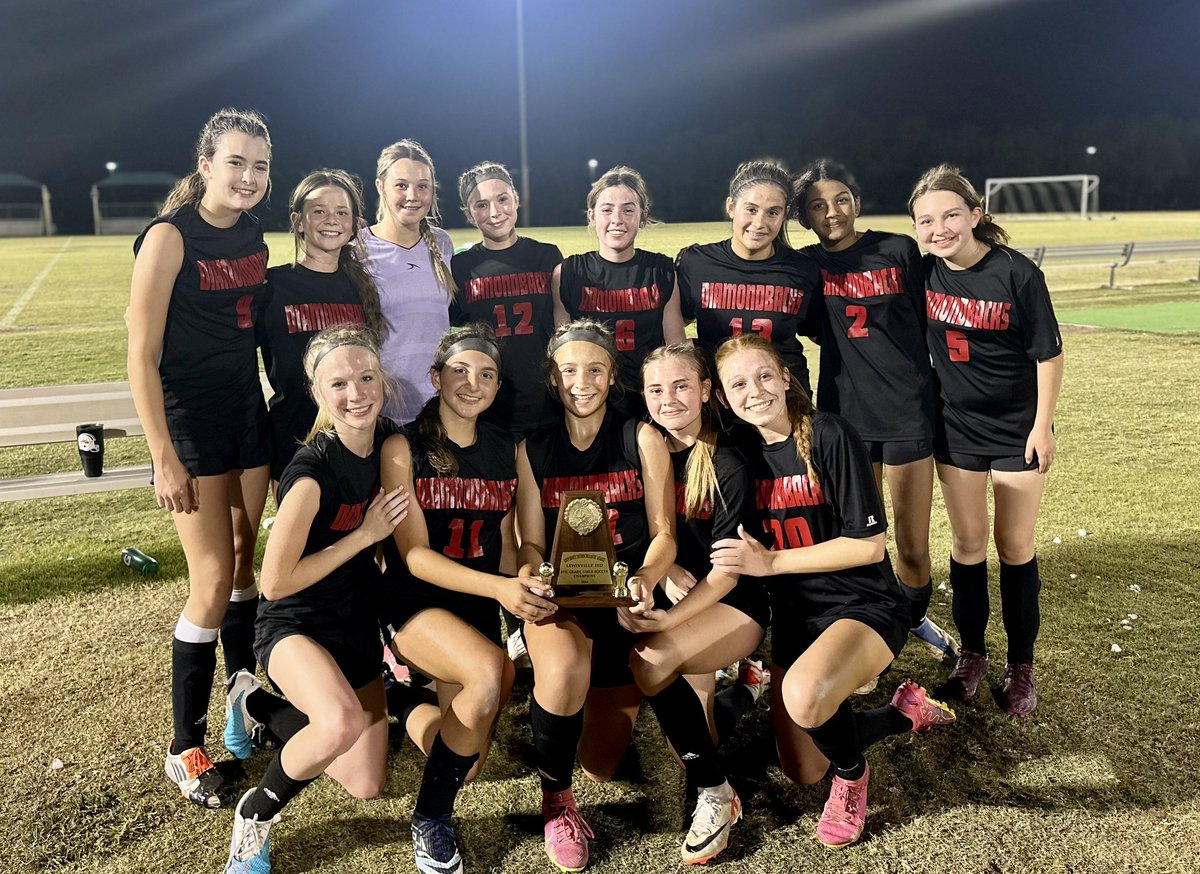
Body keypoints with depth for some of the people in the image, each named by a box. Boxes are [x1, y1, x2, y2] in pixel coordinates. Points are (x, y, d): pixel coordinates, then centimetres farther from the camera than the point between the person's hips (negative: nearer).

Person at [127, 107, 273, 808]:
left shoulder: (253, 235, 6)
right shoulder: (171, 236, -14)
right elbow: (142, 356, -15)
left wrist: (278, 407, 15)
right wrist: (164, 458, -18)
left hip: (249, 411, 6)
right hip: (191, 420, -6)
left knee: (245, 558, 14)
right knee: (214, 580, -5)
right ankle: (186, 747, 10)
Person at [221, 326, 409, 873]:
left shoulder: (390, 442, -6)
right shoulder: (311, 471, -25)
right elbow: (276, 582, -20)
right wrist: (365, 534, -20)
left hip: (358, 623, 7)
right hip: (294, 625, -6)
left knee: (367, 786, 11)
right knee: (342, 720, -39)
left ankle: (257, 704, 31)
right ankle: (256, 815, -7)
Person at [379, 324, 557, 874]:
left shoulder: (508, 451, 3)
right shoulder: (405, 448, -9)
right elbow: (415, 555, -16)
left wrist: (525, 588, -10)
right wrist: (499, 588, -30)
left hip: (479, 606, 5)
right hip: (416, 603, -4)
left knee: (467, 761, 1)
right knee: (490, 670, -34)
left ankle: (406, 704, 35)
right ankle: (430, 820, -9)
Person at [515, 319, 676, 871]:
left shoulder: (642, 440, -1)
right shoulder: (533, 449, 3)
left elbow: (663, 533, -3)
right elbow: (531, 543, 0)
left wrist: (645, 579, -24)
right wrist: (531, 578, -23)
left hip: (625, 598, 0)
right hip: (561, 598, 0)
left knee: (600, 765, 0)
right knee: (563, 673, -37)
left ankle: (618, 700, 38)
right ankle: (555, 802, -7)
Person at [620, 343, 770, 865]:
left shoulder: (728, 467, -11)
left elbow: (726, 572, -14)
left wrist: (671, 619, -27)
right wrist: (666, 570, -9)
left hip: (734, 606, -4)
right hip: (669, 600, 5)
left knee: (648, 661, -30)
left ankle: (716, 792, -13)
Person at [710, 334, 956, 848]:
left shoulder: (829, 436, -18)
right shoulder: (744, 453, 1)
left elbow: (868, 545, -19)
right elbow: (746, 552, 11)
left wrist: (771, 562, -20)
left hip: (864, 606, -6)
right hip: (794, 616, 7)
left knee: (803, 696, -38)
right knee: (802, 774, 10)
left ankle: (852, 772, -2)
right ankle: (905, 712, 32)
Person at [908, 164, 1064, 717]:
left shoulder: (1017, 273, -17)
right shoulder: (922, 274, -7)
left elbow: (1049, 354, -11)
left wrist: (1043, 426, -11)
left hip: (1017, 431, -3)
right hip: (956, 430, 3)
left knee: (1015, 547, 7)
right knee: (967, 544, 11)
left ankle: (1021, 665, 23)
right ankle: (972, 652, 27)